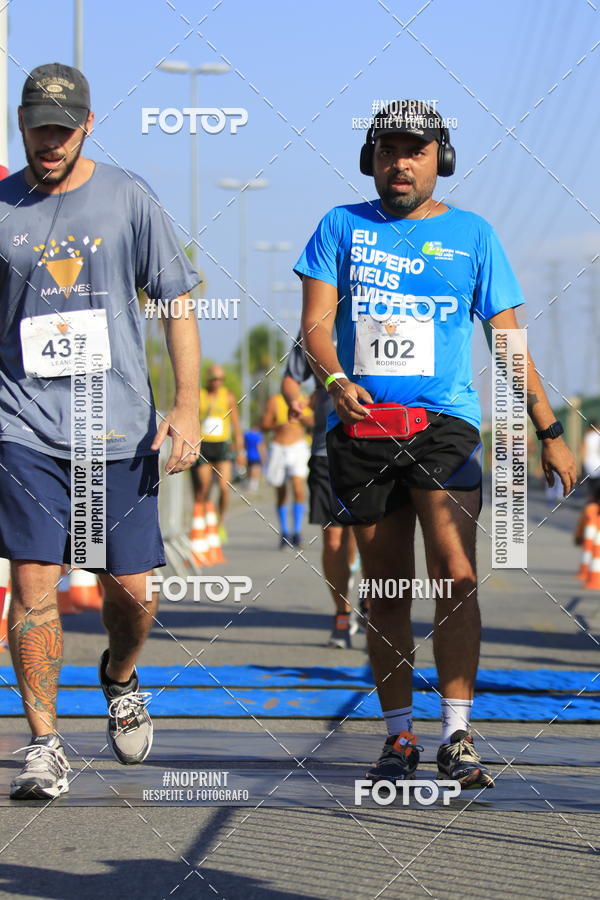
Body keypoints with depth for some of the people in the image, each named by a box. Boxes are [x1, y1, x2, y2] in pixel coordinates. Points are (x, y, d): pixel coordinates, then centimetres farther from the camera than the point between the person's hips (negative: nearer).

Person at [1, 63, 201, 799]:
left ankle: (119, 678, 34)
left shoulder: (127, 198, 4)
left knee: (133, 588, 2)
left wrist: (187, 404, -4)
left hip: (120, 427, 0)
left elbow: (177, 302, 5)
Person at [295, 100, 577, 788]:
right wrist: (335, 380, -18)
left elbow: (508, 341, 13)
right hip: (360, 426, 1)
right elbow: (315, 322, 3)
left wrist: (549, 432, 9)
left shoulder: (472, 235, 11)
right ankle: (399, 737, 12)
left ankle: (457, 737, -14)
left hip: (444, 421, -1)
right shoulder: (342, 227, 11)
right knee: (387, 590, 5)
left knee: (456, 576, -16)